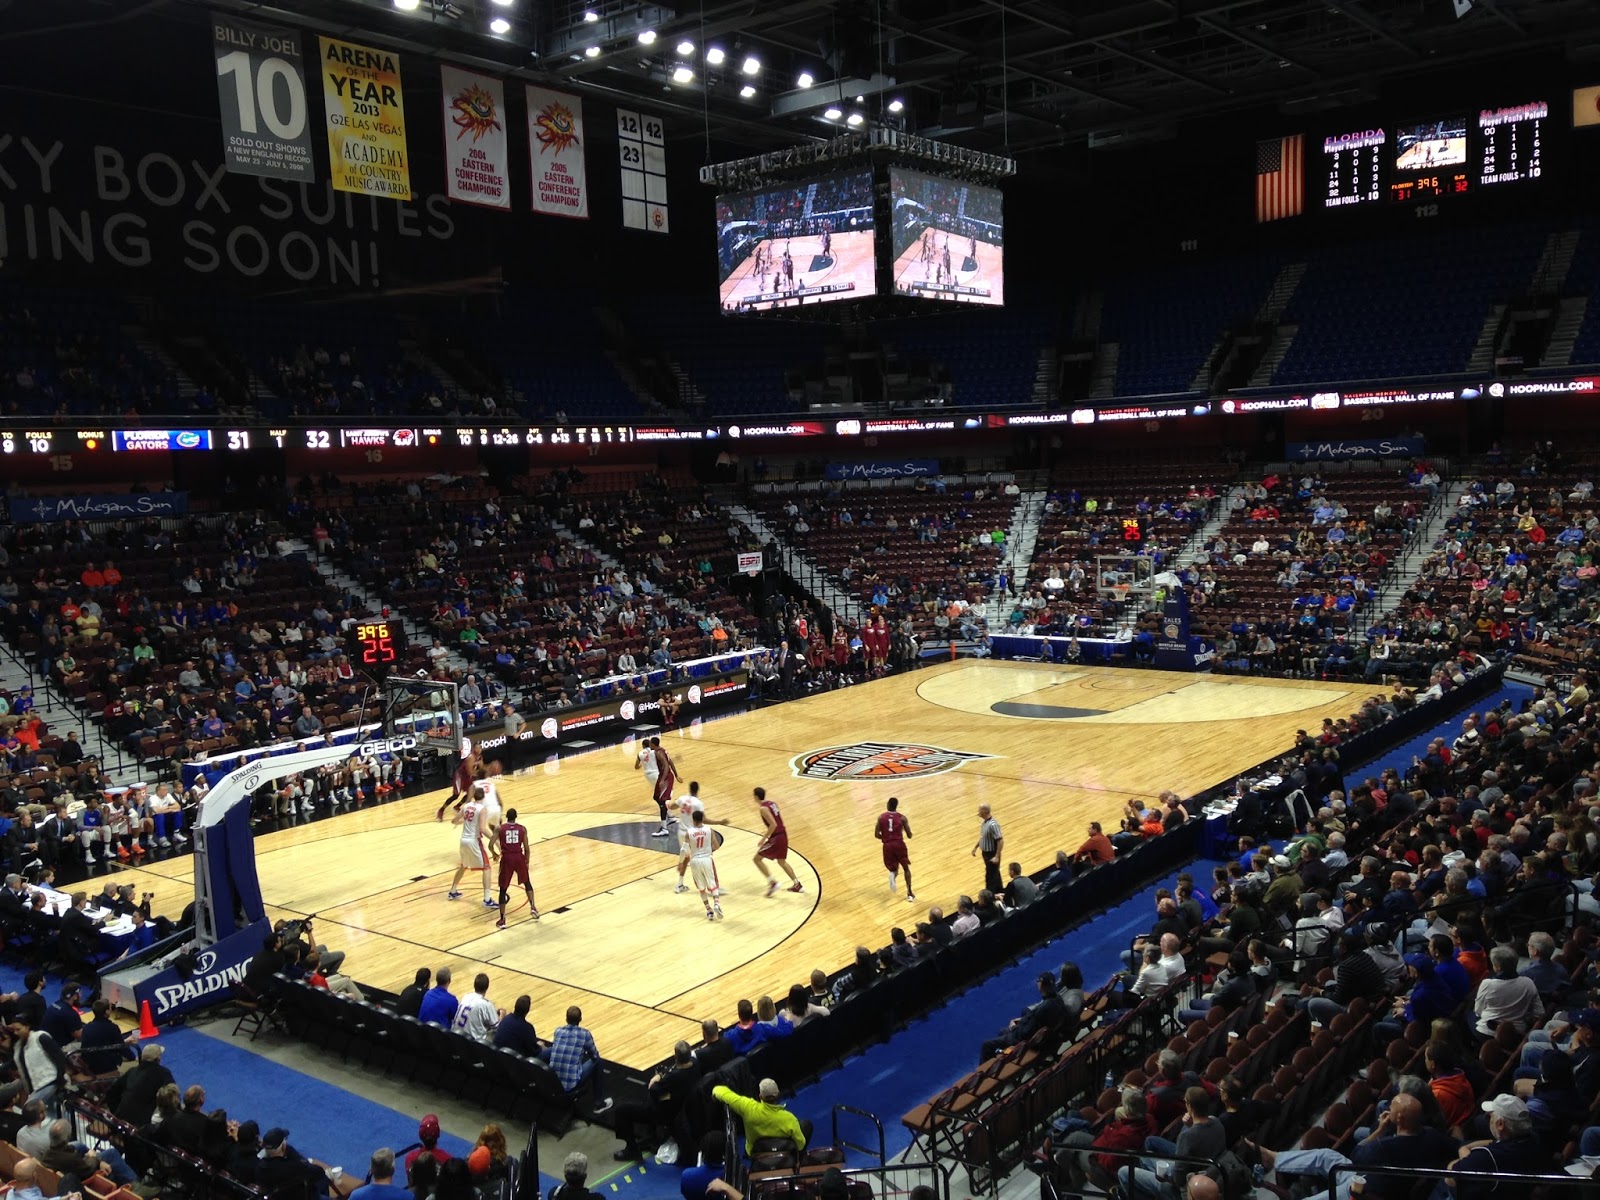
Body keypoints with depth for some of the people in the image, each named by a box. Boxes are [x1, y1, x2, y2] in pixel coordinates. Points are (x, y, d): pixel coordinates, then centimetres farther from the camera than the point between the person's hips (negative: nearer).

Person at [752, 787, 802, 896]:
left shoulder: (763, 809, -17)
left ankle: (772, 883, -3)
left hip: (776, 837, -9)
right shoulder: (773, 803, 9)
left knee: (757, 859, 3)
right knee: (781, 861, 25)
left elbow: (773, 825, -23)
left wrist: (764, 839, -16)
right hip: (783, 834, 9)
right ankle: (797, 885, 27)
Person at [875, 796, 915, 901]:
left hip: (887, 846, 1)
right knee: (906, 868, 20)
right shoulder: (902, 817, 0)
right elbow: (909, 835, 2)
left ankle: (892, 875, -20)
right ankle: (910, 894, 15)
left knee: (893, 869, 18)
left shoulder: (881, 817, 3)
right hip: (899, 844, -1)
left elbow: (876, 835, 0)